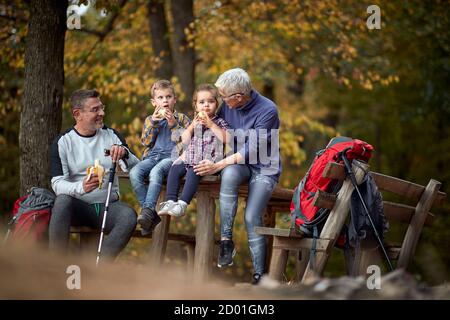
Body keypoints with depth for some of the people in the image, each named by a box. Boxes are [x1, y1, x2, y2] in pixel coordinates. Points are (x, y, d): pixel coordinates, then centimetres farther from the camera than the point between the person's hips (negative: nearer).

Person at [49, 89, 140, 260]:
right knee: (62, 200, -35)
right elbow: (57, 183, -9)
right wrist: (81, 187, -31)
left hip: (108, 205, 2)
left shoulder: (112, 136, 10)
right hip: (78, 205, -2)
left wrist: (125, 154, -17)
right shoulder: (63, 141, 2)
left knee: (129, 215, -30)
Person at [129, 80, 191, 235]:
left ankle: (147, 210, -42)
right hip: (152, 156, 4)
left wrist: (174, 125, -8)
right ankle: (151, 215, -25)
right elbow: (146, 142, 8)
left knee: (156, 172, -37)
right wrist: (153, 123, -2)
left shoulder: (181, 118, 13)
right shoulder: (150, 120, 21)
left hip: (171, 156, -4)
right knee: (134, 173, -27)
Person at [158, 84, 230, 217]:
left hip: (209, 161, -6)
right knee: (175, 168, -15)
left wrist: (211, 125, -12)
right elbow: (185, 140, 9)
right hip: (191, 159, 6)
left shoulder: (219, 122, 6)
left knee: (193, 171, -31)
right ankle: (170, 201, -18)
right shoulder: (195, 122, 20)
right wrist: (193, 125, -2)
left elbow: (225, 139, -13)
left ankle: (182, 204, -38)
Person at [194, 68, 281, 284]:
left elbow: (251, 149, -21)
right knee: (229, 174, -35)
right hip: (239, 163, 4)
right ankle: (226, 239, -30)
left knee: (251, 217, -23)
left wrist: (217, 165, -25)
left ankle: (260, 275, -11)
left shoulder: (267, 110, -18)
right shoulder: (227, 106, -1)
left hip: (264, 167, -4)